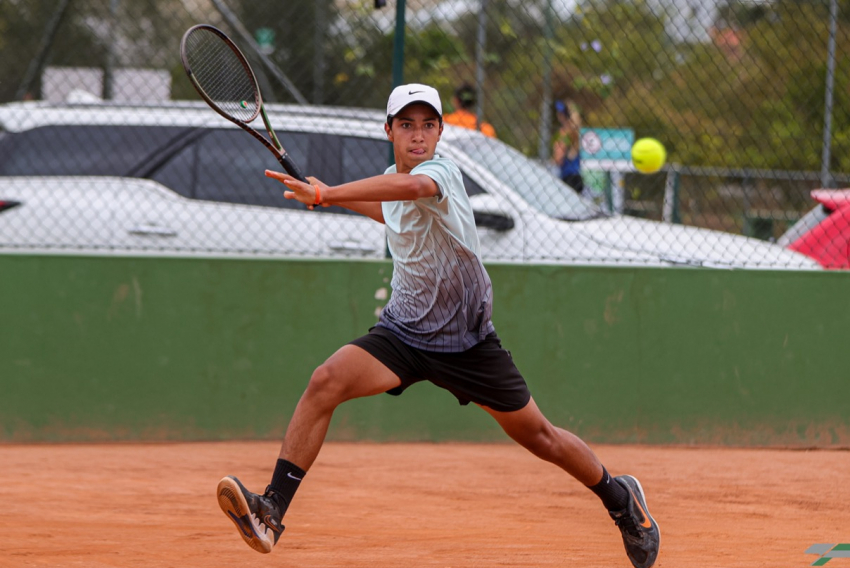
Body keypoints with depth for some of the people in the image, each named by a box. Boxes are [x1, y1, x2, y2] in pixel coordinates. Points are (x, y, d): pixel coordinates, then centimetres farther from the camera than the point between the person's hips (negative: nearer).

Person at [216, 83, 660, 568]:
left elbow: (411, 188, -48)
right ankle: (271, 513, -26)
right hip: (403, 329, 4)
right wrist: (335, 198, 15)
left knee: (538, 436, 7)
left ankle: (620, 497, 36)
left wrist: (325, 194, -58)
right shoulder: (392, 179, 0)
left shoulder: (442, 173, -22)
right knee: (326, 382, -22)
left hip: (467, 341, -4)